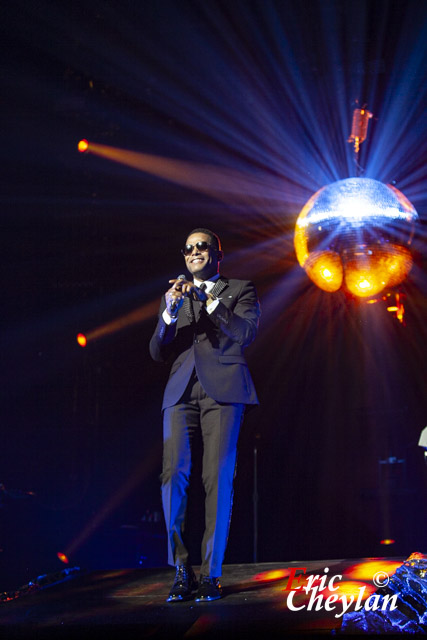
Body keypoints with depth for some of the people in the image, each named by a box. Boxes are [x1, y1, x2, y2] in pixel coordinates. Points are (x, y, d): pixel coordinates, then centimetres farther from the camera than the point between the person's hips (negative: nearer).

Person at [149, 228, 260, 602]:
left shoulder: (240, 290, 16)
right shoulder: (173, 296, 24)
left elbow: (247, 333, -1)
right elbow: (158, 353, 15)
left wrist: (209, 301, -7)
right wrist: (170, 313, -2)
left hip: (223, 390, -2)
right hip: (182, 391, 3)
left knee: (218, 479, -10)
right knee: (174, 474, -13)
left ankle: (211, 574, -6)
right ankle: (182, 570, -7)